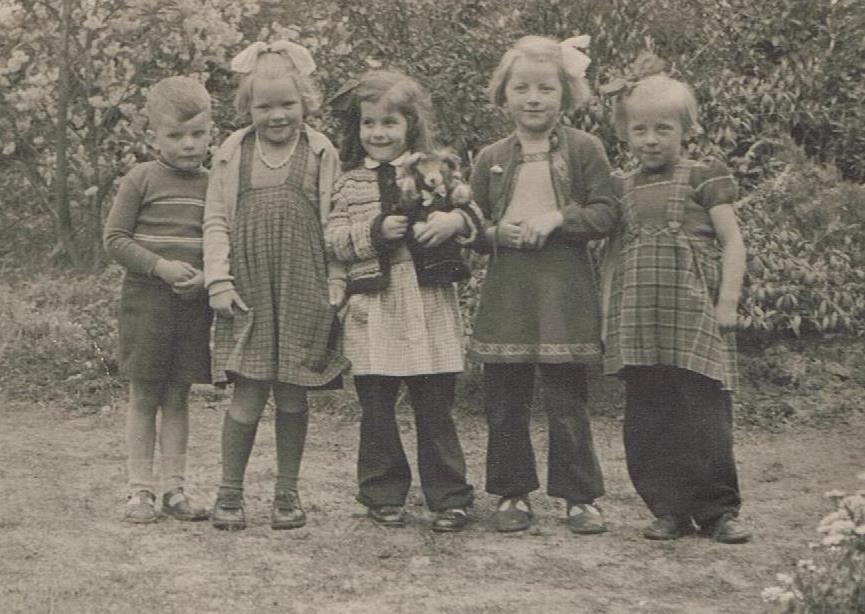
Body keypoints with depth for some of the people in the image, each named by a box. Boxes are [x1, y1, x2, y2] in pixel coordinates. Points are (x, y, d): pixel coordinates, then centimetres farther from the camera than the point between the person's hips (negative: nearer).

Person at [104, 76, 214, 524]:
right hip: (146, 300, -3)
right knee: (144, 398, 3)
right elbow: (114, 239, -5)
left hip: (194, 303, 3)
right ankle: (140, 490, 8)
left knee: (178, 398, 9)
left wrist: (207, 276, -9)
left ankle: (174, 487, 15)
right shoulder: (142, 180, -3)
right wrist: (159, 265, -16)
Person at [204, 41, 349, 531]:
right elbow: (216, 220, 6)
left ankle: (288, 491, 20)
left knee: (293, 395, 7)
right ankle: (230, 493, 11)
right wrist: (219, 280, -3)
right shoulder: (233, 154, 5)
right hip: (250, 290, 0)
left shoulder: (322, 153, 4)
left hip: (303, 290, 0)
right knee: (249, 395, -3)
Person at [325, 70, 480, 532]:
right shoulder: (349, 182, 9)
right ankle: (383, 494, 20)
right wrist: (374, 230, -14)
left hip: (429, 307, -1)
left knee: (435, 408, 4)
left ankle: (448, 497, 13)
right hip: (372, 310, 1)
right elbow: (332, 240, 1)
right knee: (376, 408, 7)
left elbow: (472, 211, 7)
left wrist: (455, 220, -15)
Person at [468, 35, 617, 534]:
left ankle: (581, 496, 14)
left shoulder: (584, 150, 0)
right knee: (505, 403, 7)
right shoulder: (490, 159, 9)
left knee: (567, 403, 2)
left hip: (565, 294, -3)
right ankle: (513, 493, 20)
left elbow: (606, 213, -6)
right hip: (505, 295, 3)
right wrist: (496, 233, -9)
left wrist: (557, 218, -17)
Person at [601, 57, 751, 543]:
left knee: (704, 413, -5)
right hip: (637, 320, 4)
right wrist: (606, 311, 12)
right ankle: (669, 509, 14)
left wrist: (728, 301, -6)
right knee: (647, 420, 4)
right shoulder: (621, 189, 15)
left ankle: (719, 510, 6)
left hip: (693, 314, -4)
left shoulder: (704, 179, 3)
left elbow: (732, 242, 1)